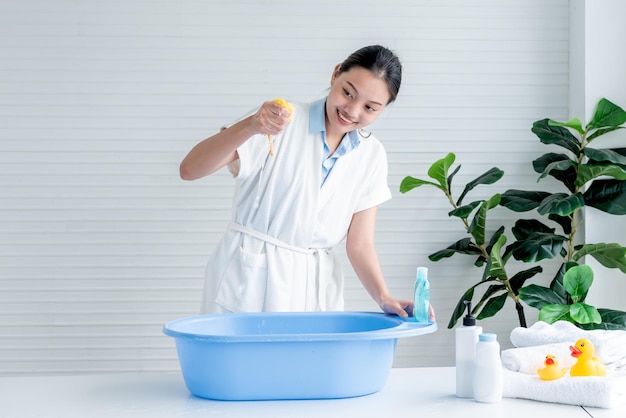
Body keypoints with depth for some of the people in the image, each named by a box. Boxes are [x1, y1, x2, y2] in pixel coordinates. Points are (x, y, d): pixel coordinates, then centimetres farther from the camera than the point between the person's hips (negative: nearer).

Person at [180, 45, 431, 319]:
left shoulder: (371, 156, 3)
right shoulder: (279, 120, -10)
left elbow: (360, 244, 1)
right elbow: (189, 169, -17)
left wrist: (384, 297, -17)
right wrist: (249, 127, -33)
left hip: (314, 291, 4)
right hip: (247, 282, -3)